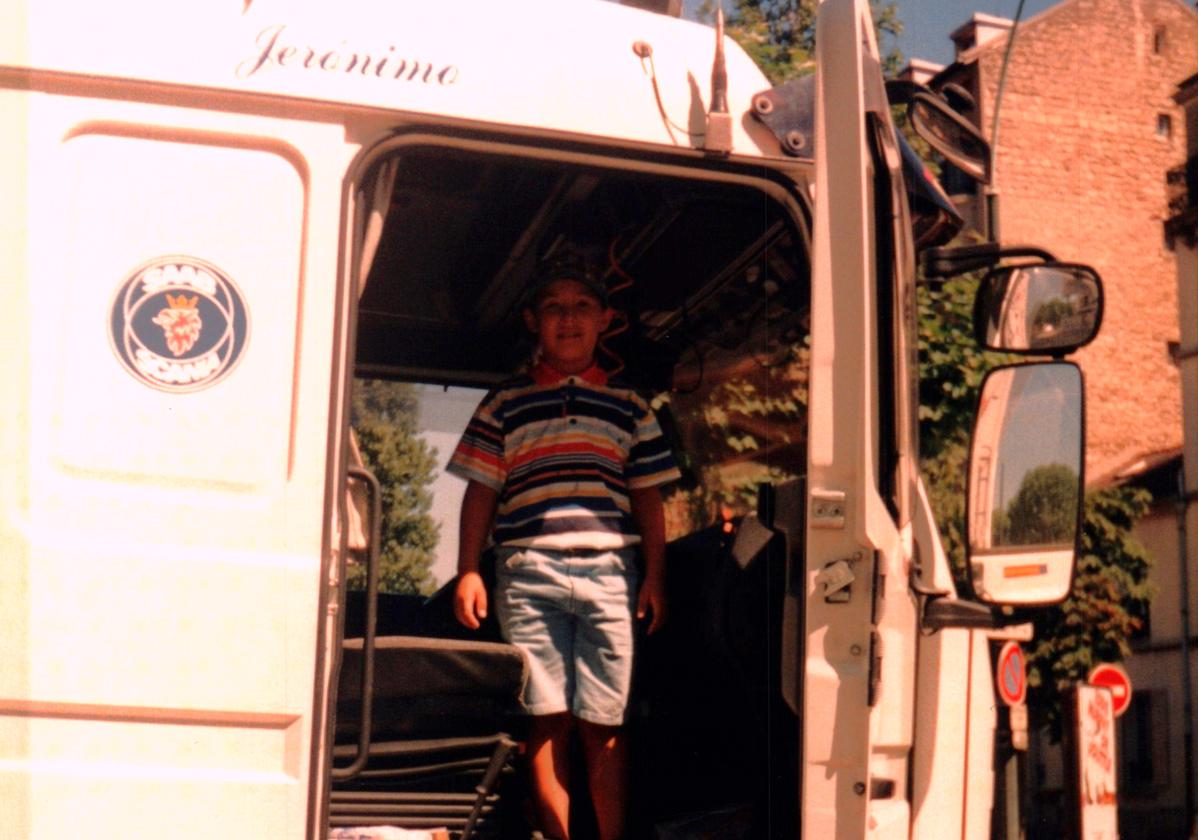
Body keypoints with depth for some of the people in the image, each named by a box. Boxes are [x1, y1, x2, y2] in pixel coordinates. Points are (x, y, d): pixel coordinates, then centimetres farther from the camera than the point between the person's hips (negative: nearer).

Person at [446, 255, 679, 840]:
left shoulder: (630, 408, 16)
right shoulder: (505, 404, 13)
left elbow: (648, 497, 14)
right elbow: (481, 490, 11)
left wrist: (654, 575, 5)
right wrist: (468, 571, 2)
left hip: (609, 574, 1)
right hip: (529, 574, 0)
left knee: (604, 720, -1)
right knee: (547, 716, -1)